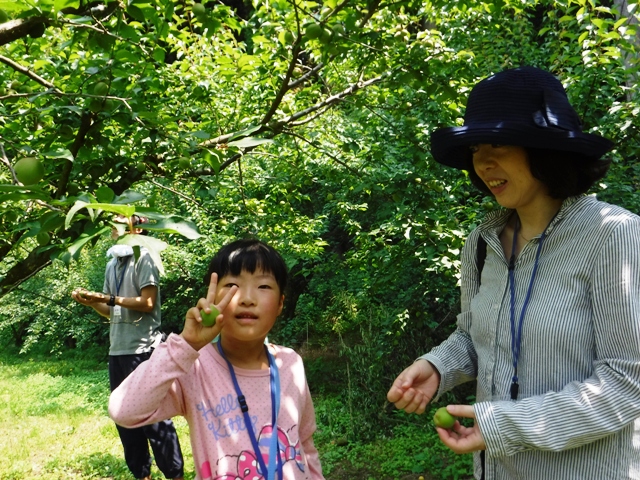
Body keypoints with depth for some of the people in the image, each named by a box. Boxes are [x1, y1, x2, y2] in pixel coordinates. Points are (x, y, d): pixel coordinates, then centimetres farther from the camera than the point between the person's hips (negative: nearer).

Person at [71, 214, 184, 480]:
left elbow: (148, 302, -14)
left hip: (142, 350, -8)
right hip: (117, 349, 8)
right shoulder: (112, 264, 16)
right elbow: (112, 312, 18)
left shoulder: (143, 258, -6)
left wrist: (109, 298, -15)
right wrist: (91, 302, 2)